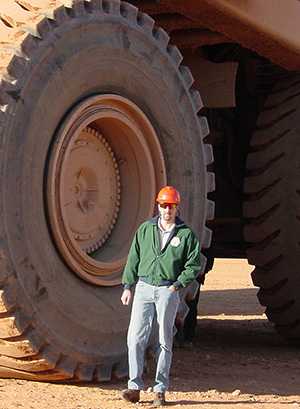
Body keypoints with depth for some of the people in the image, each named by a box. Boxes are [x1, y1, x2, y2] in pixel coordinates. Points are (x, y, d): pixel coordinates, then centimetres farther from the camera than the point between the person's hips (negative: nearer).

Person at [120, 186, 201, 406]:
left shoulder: (186, 234, 1)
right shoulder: (145, 229, 8)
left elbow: (194, 264, 2)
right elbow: (133, 259, 12)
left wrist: (177, 285, -8)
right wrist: (128, 286, 7)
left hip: (169, 291, -2)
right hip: (144, 288, 2)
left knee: (165, 342, 2)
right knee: (136, 338, -7)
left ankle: (160, 390, 8)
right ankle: (135, 386, -3)